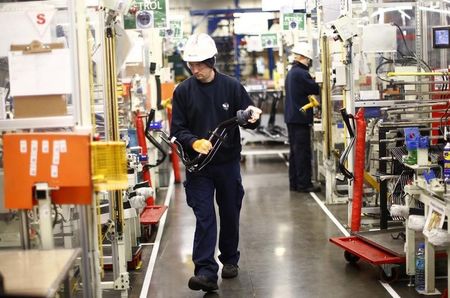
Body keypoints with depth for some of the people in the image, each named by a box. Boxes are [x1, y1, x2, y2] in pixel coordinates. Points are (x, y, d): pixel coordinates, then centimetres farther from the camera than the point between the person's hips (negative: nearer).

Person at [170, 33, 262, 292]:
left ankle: (230, 260, 33)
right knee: (204, 217, -7)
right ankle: (206, 272, -9)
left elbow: (250, 117, 2)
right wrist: (194, 142, -22)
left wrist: (253, 118, -23)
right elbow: (178, 129, -2)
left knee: (230, 214, 14)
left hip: (228, 162, 1)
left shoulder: (231, 86, -2)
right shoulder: (183, 91, -1)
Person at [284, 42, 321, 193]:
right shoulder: (301, 73, -16)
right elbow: (317, 89, -13)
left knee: (295, 151, 13)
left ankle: (294, 183, 18)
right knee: (303, 152, -5)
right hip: (300, 118, -10)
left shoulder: (291, 73, 15)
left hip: (291, 117, 10)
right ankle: (304, 184, -1)